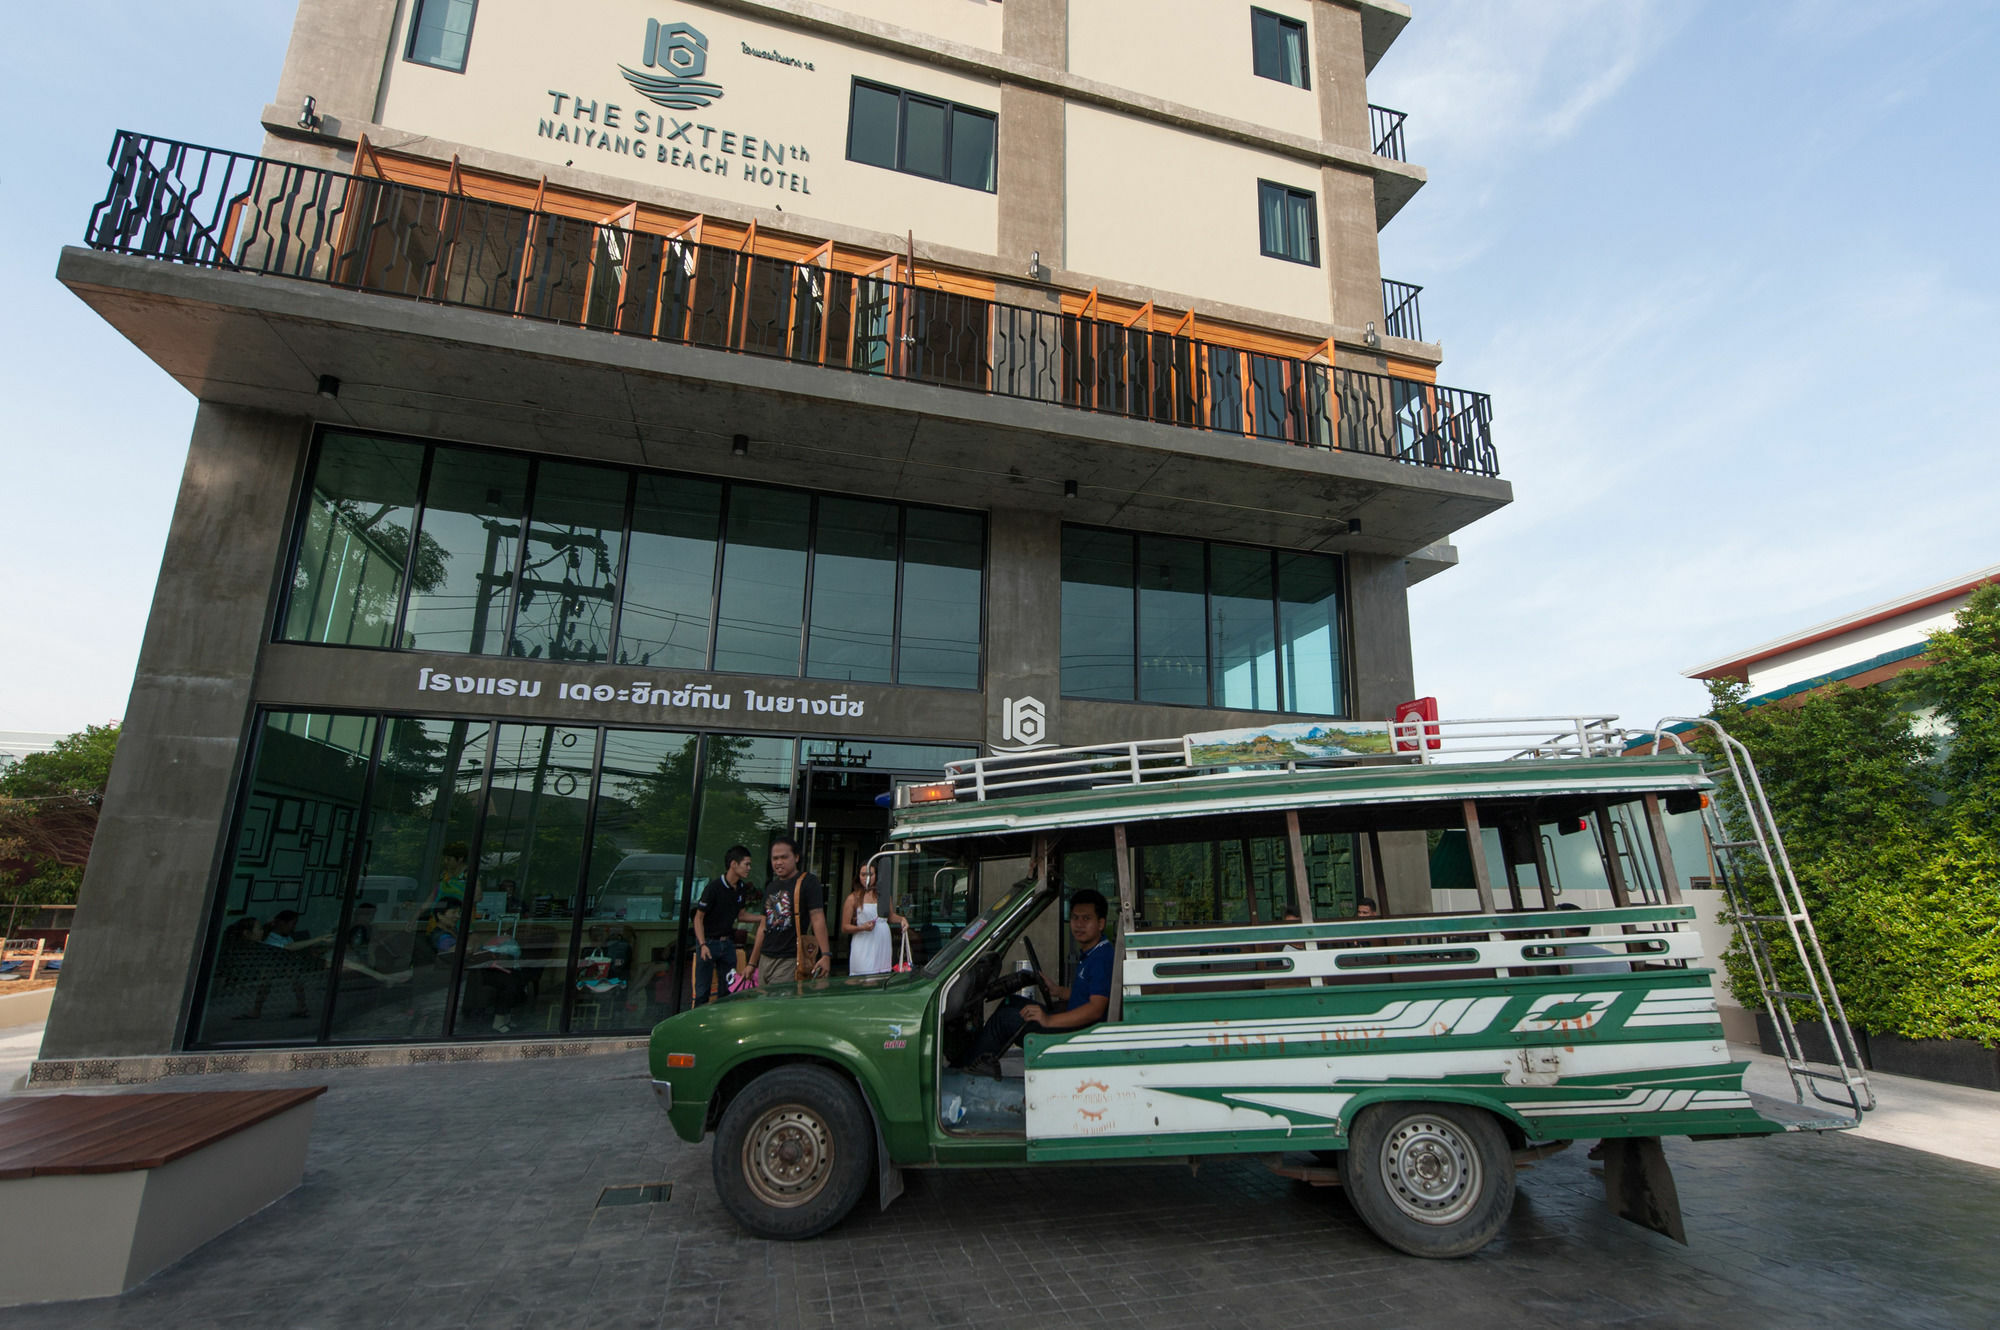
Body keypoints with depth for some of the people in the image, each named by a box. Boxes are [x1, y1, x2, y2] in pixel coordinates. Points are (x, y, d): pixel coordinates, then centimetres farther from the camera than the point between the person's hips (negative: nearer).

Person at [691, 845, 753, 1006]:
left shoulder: (740, 887, 5)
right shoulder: (714, 887, -17)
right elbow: (698, 918, -13)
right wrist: (702, 945, -23)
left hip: (728, 943, 7)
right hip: (709, 942, -7)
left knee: (729, 988, 10)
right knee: (703, 990, -1)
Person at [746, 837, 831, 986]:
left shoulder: (808, 882, -6)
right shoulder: (771, 887, 16)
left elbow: (817, 919, -14)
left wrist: (825, 955, -23)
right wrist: (752, 963, 18)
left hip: (790, 961, -7)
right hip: (765, 960, 7)